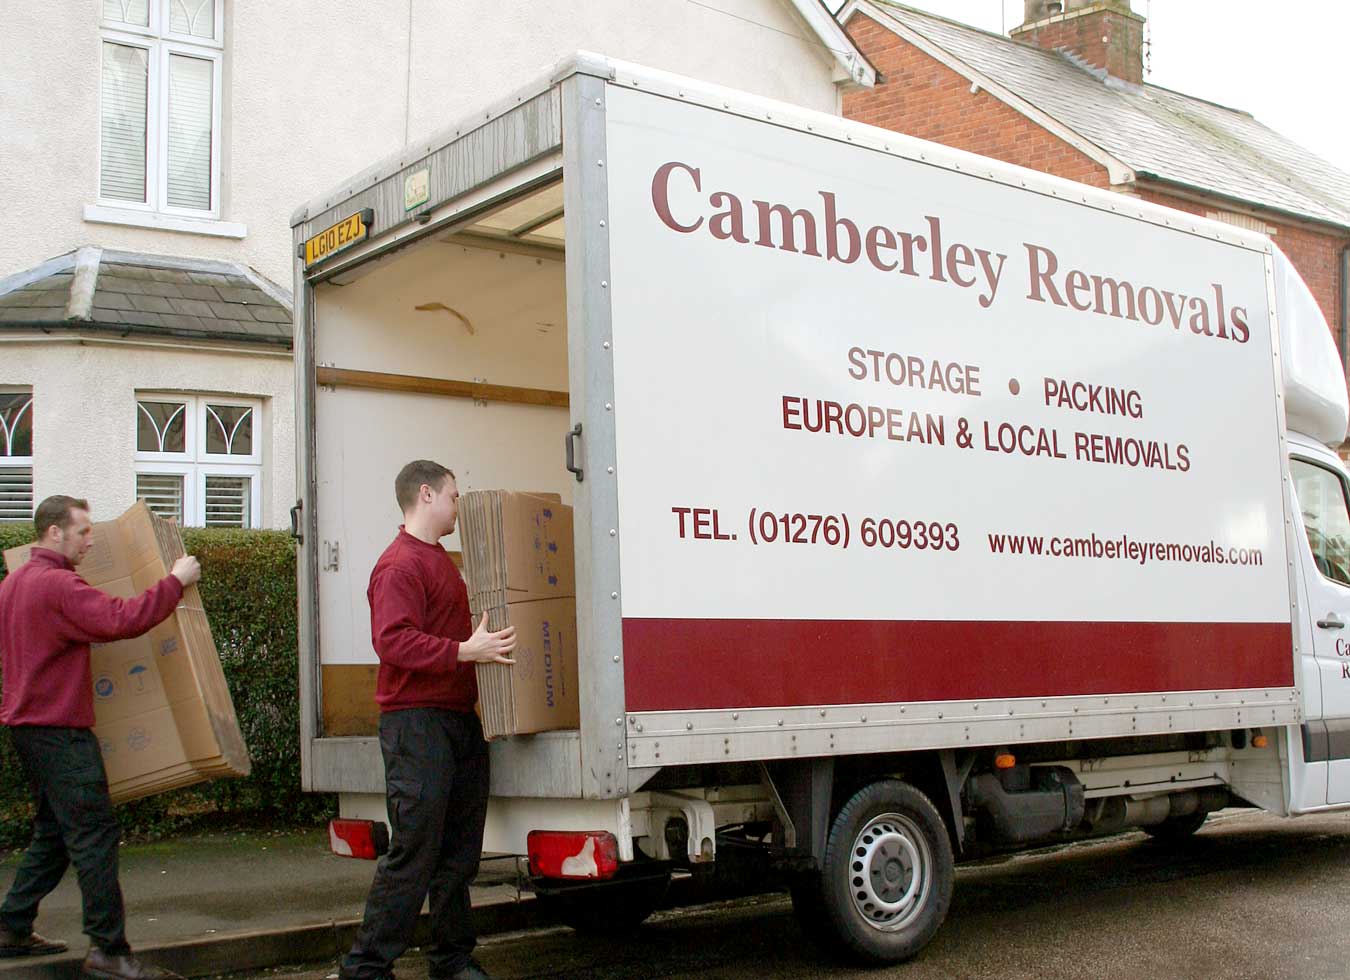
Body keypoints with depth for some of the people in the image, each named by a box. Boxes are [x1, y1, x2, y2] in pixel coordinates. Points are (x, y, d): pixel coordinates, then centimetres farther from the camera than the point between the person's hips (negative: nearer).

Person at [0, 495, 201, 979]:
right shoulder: (58, 585, -17)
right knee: (95, 833, -8)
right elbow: (122, 620, -28)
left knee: (54, 830, 19)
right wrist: (175, 581, -20)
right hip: (60, 728, -10)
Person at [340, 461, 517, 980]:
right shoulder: (399, 564, -11)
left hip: (459, 719, 10)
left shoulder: (443, 560, 22)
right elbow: (393, 640, -23)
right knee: (415, 853, -8)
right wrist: (464, 651, -27)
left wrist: (488, 640, 26)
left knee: (459, 851, 12)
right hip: (416, 723, -10)